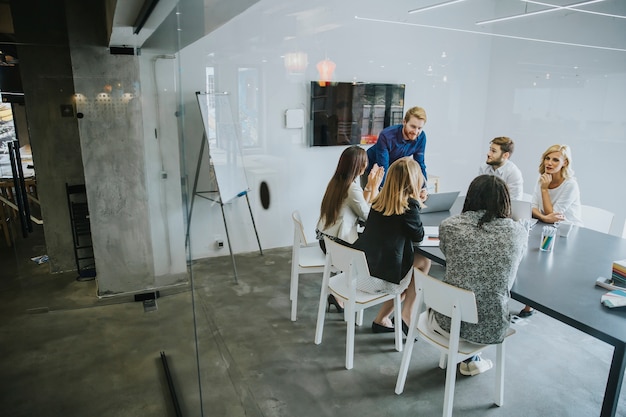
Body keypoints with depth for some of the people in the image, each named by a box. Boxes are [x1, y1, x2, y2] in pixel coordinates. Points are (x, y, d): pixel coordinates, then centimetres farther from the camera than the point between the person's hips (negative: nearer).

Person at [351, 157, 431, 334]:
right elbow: (419, 236, 1)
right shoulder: (409, 205, -12)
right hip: (378, 279, -6)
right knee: (424, 261, 17)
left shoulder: (379, 200, 5)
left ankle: (382, 319, 28)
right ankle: (406, 315, 22)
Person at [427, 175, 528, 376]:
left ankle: (469, 358, 39)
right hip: (491, 329, 1)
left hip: (449, 322, -1)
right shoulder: (518, 232, -9)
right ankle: (471, 360, 39)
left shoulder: (449, 226, -11)